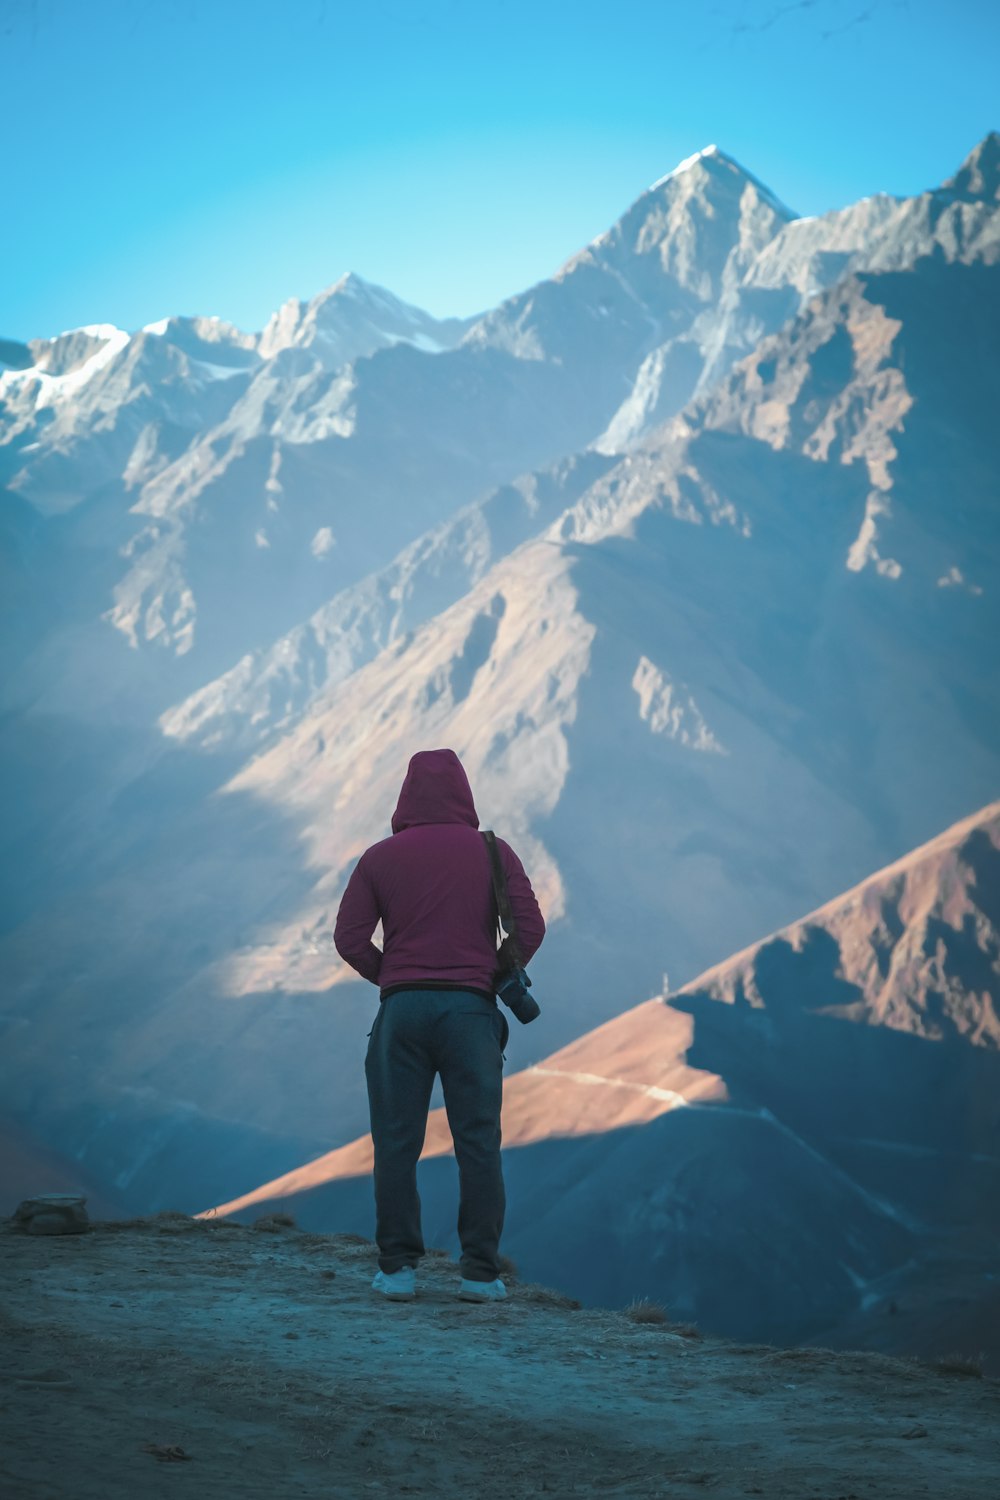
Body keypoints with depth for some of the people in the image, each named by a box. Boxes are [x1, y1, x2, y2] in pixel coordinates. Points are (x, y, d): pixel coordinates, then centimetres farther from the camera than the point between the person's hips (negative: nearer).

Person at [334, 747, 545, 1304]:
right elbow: (531, 927, -1)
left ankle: (399, 1268, 2)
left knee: (397, 1143, 4)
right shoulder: (494, 852, 5)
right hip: (471, 1008, 0)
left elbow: (349, 937, 1)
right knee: (478, 1143, 2)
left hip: (402, 1008, 0)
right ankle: (481, 1272, 0)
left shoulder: (380, 858, 6)